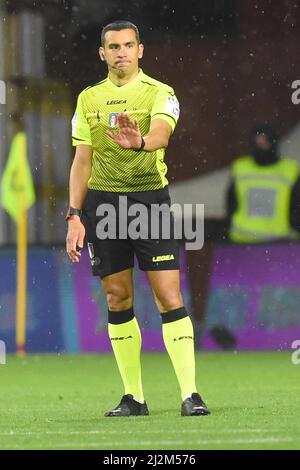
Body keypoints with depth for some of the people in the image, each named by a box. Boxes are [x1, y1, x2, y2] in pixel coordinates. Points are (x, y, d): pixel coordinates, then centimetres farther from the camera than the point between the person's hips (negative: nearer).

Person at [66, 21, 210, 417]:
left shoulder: (159, 93, -1)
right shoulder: (89, 99, 11)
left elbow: (161, 132, -22)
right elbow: (82, 161, 13)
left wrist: (141, 142, -45)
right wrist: (74, 215, 5)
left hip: (150, 198, -3)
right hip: (102, 202, 3)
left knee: (169, 297, -9)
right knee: (118, 299, 4)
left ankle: (190, 393, -10)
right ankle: (133, 397, 11)